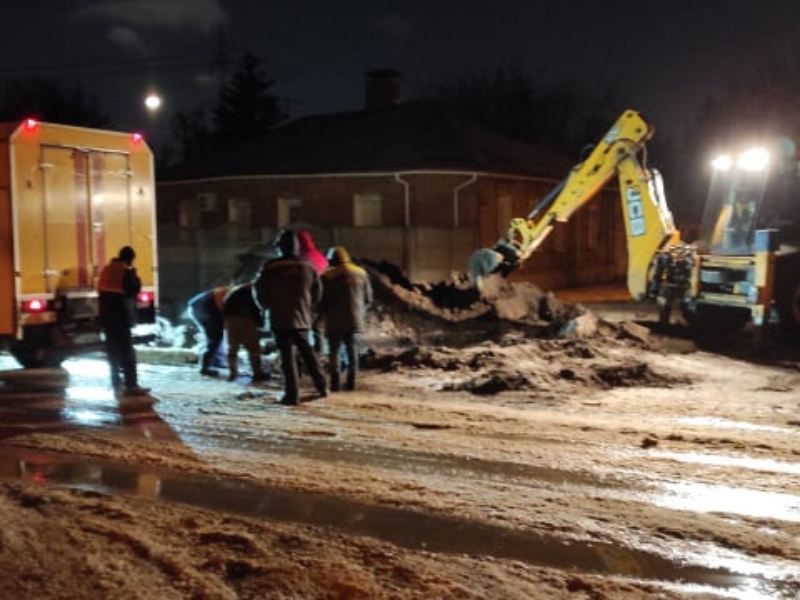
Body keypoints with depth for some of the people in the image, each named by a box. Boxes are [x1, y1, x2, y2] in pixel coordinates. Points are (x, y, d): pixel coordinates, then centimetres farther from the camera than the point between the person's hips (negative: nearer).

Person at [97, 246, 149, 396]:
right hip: (121, 316, -8)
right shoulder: (126, 271, -14)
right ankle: (131, 385, -14)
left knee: (113, 350, 16)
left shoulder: (106, 270, 13)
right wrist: (134, 275, -2)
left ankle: (116, 382, 23)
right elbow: (135, 289, -10)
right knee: (126, 351, -9)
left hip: (107, 316, 8)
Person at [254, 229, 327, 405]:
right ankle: (321, 386, 22)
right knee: (306, 350, 20)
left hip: (279, 318, -4)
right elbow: (317, 292, 9)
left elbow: (261, 292, -4)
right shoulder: (307, 268, 2)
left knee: (287, 355, 0)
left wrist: (266, 306, 15)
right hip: (302, 318, 4)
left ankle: (292, 394, -3)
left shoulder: (270, 268, -9)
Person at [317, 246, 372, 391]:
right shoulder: (361, 273, 5)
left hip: (335, 322, -3)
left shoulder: (328, 276, -8)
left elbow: (322, 301, -6)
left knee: (334, 352, 5)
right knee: (353, 352, 10)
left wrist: (323, 315, 13)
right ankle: (351, 382, 8)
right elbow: (368, 299, 8)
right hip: (356, 321, 3)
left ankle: (334, 383, -1)